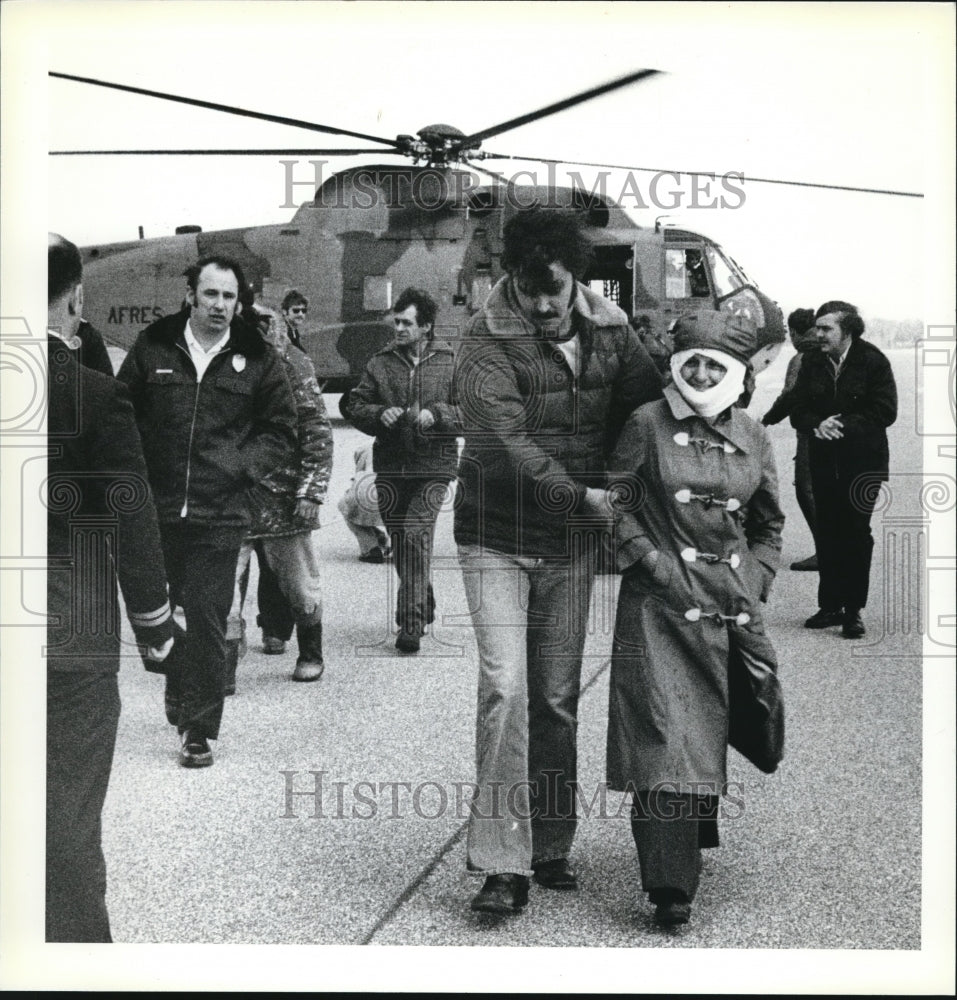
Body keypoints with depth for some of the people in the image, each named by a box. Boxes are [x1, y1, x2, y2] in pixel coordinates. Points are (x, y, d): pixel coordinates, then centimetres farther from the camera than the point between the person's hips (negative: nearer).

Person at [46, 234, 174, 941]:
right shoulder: (97, 394, -14)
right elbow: (130, 521, -12)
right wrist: (155, 623, 0)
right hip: (73, 642, -4)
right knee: (67, 819, 7)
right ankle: (76, 938, 18)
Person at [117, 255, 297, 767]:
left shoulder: (258, 360, 2)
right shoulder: (152, 348, 5)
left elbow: (280, 430, 8)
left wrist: (240, 466, -5)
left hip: (220, 515, -2)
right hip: (157, 508, 2)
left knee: (207, 622, -3)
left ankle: (199, 731, 5)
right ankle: (179, 700, 35)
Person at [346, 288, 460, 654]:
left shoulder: (450, 363, 1)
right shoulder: (380, 363, 9)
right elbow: (355, 405, 11)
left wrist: (437, 414, -15)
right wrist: (380, 414, -9)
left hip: (433, 467, -4)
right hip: (390, 469, 4)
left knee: (415, 537, -16)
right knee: (399, 542, 12)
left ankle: (411, 624, -13)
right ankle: (424, 608, 33)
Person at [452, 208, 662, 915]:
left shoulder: (610, 330, 0)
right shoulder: (488, 341, -15)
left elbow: (653, 408, 9)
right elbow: (506, 441, -25)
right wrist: (582, 497, -31)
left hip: (572, 542, 4)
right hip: (498, 538, -4)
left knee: (558, 698, 10)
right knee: (505, 687, -14)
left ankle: (550, 848, 22)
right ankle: (502, 863, -9)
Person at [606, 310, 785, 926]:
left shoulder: (753, 438, 7)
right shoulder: (648, 425, -3)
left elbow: (769, 527, 16)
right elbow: (615, 501, 2)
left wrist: (750, 594, 6)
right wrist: (649, 556, -10)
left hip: (727, 605, 4)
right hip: (659, 601, -3)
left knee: (709, 731, 11)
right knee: (664, 732, -10)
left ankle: (696, 839, 35)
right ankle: (671, 884, -8)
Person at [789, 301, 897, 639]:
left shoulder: (873, 362, -6)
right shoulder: (812, 364, 6)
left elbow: (885, 412, -11)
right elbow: (797, 411, 6)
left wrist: (843, 427, -19)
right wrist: (817, 425, -15)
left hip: (863, 462, -4)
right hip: (824, 461, 4)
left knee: (857, 533, 0)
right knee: (827, 533, 7)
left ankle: (853, 610, 7)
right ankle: (830, 605, 17)